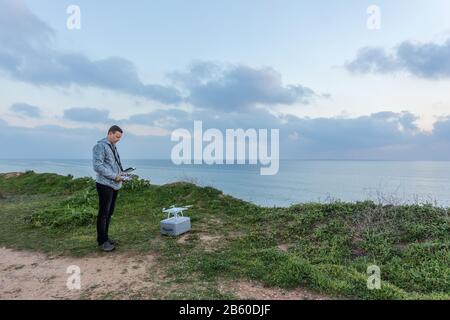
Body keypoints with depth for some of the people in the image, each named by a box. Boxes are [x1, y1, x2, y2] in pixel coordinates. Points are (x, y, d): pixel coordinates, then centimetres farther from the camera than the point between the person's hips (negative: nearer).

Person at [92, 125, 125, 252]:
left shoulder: (113, 147, 18)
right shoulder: (100, 146, -10)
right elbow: (98, 166, -18)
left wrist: (120, 173, 8)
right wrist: (114, 176, -18)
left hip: (115, 185, 9)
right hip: (105, 185, -9)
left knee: (109, 212, 15)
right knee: (103, 213, -2)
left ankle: (105, 237, 26)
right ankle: (102, 241, 7)